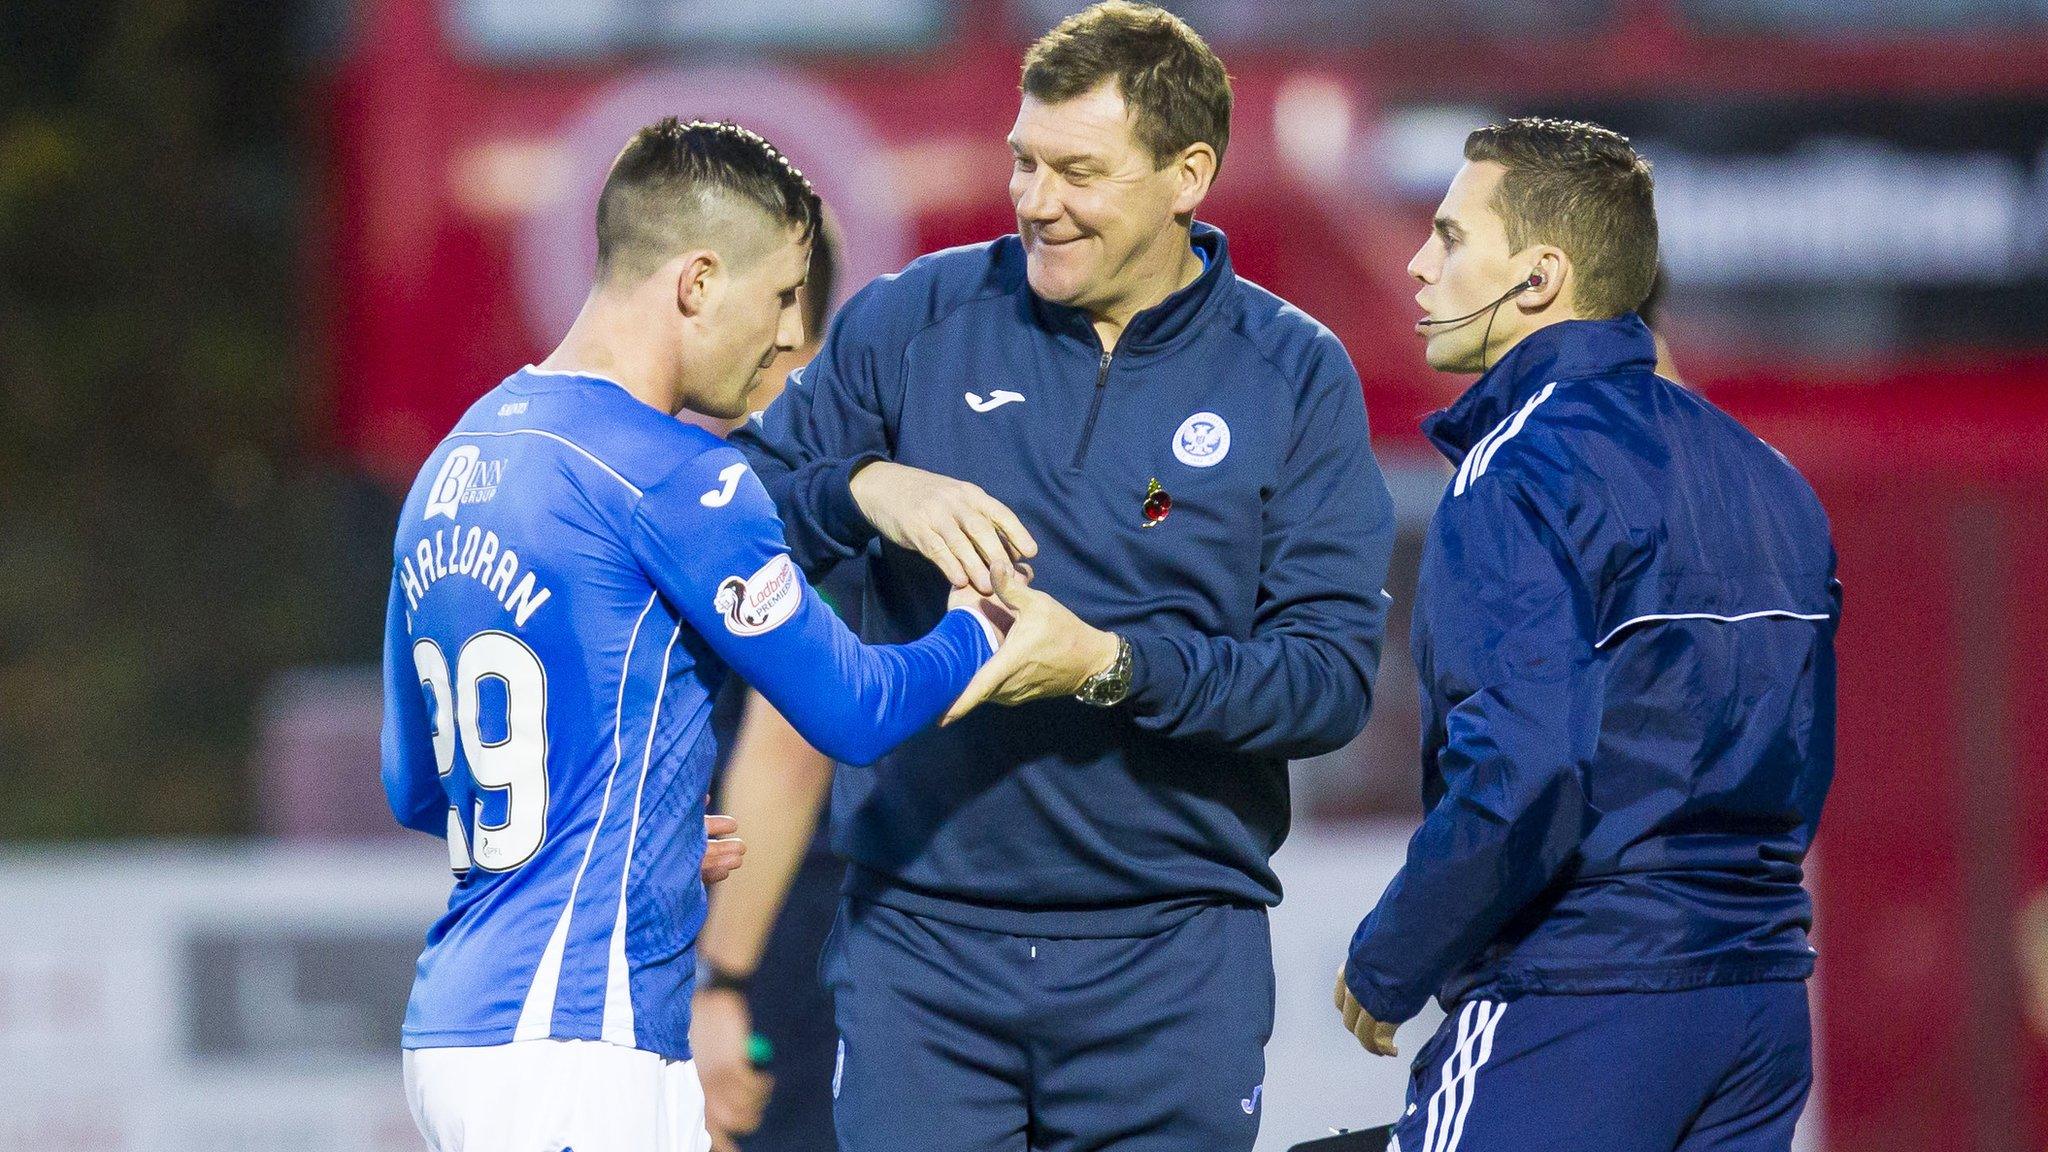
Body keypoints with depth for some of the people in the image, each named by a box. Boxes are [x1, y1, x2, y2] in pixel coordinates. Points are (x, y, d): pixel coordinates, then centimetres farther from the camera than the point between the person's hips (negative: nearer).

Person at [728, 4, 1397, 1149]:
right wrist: (867, 488, -16)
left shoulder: (1295, 377, 1)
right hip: (920, 934, 0)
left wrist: (1113, 665, -20)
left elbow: (1334, 677, -5)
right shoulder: (913, 323, 4)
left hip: (1173, 966, 0)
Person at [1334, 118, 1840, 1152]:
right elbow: (1800, 764, 16)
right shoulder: (1759, 474, 15)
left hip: (1574, 1016, -8)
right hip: (1765, 1009, 8)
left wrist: (1384, 969, -11)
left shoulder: (1518, 474, -12)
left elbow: (1521, 778, -22)